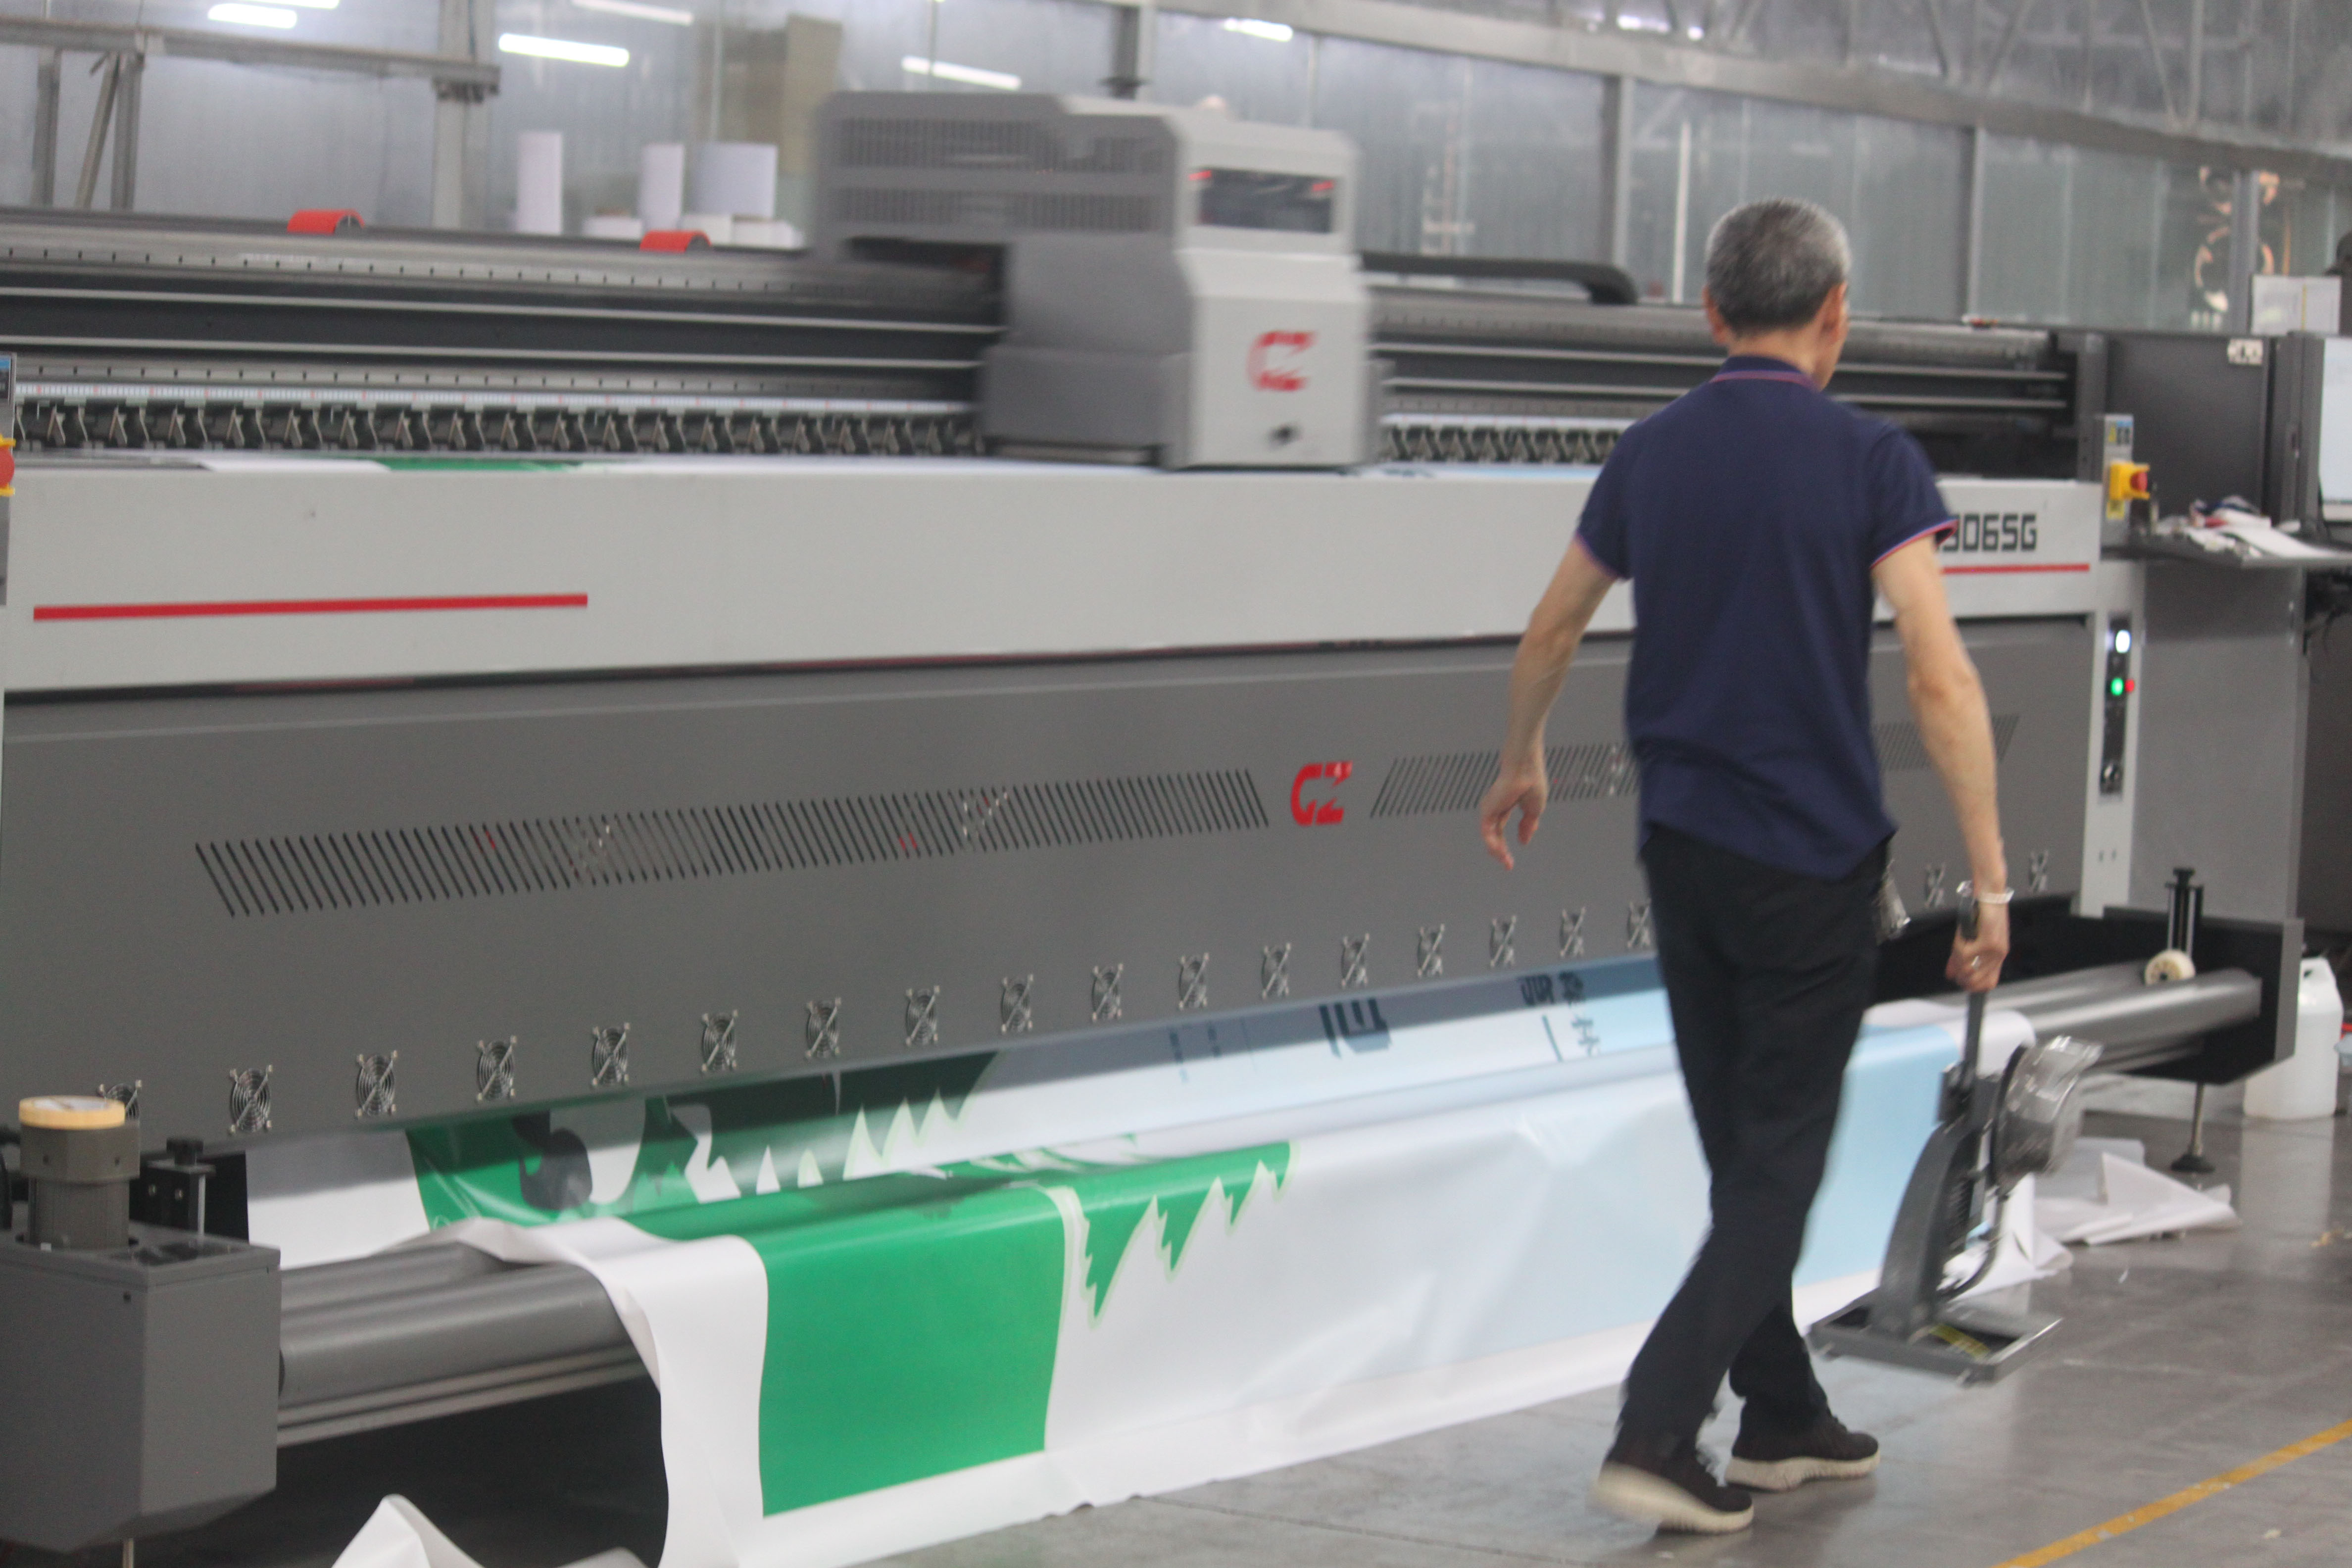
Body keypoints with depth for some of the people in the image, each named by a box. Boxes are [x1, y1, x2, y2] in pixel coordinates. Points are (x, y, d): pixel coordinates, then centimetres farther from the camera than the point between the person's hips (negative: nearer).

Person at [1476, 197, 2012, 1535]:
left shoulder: (1653, 452, 4)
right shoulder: (1868, 459, -11)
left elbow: (1551, 636, 17)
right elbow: (1941, 679, -19)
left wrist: (1520, 765, 35)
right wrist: (1990, 883, -16)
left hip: (1682, 850, 5)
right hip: (1814, 863, -5)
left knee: (1744, 1154, 16)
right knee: (1778, 1164, 1)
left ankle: (1784, 1422, 24)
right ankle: (1656, 1435, -9)